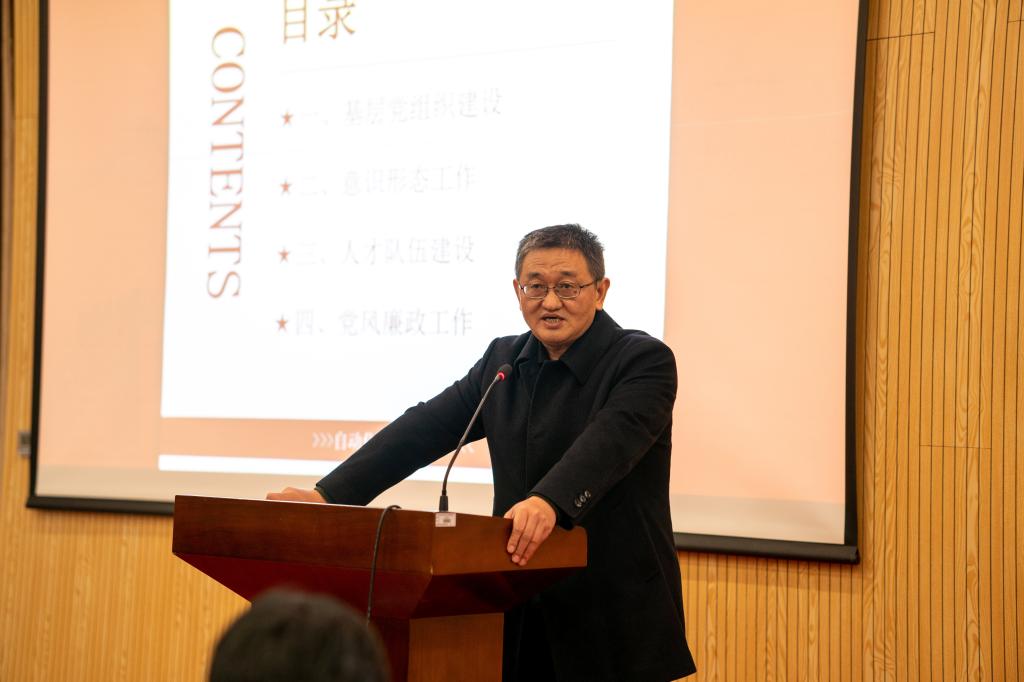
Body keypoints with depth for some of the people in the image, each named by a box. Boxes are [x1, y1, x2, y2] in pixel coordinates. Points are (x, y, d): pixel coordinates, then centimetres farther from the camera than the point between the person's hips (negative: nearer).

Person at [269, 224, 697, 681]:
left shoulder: (645, 361, -9)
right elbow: (422, 429, 4)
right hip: (522, 616, 5)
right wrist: (328, 494, -6)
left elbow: (609, 441, -27)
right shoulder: (503, 360, 10)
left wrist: (549, 502, -47)